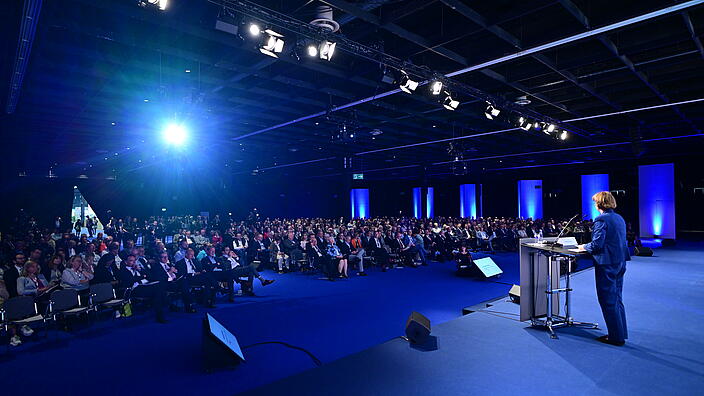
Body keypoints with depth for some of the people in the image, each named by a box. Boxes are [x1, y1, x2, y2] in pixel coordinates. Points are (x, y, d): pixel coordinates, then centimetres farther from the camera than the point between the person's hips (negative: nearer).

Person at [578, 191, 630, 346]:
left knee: (608, 301, 1)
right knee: (617, 300, 18)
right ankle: (621, 333, 27)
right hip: (620, 262, 9)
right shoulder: (620, 218, 11)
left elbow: (597, 244, -22)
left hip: (607, 264, -9)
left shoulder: (601, 220, -17)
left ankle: (616, 337, 9)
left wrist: (584, 247, -3)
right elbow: (618, 241, 18)